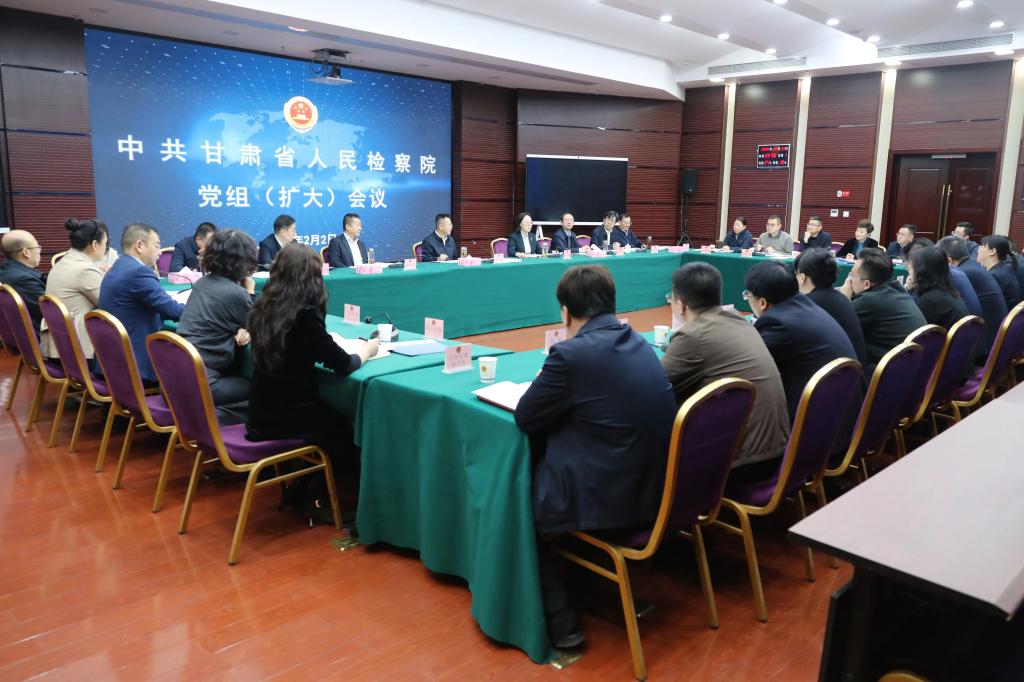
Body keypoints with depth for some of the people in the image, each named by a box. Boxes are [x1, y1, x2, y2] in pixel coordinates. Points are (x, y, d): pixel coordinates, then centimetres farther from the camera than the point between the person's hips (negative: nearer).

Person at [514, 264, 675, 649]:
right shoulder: (639, 344, 6)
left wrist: (544, 382, 8)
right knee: (539, 467, 27)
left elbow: (525, 418, -8)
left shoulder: (571, 354, -19)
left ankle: (560, 622, 18)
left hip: (605, 499, -8)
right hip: (654, 487, 8)